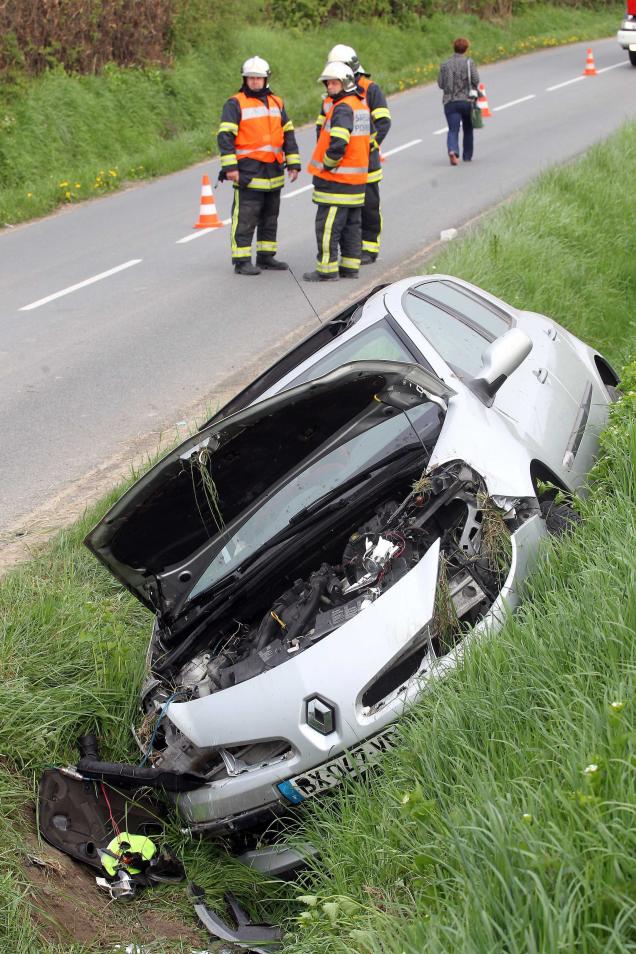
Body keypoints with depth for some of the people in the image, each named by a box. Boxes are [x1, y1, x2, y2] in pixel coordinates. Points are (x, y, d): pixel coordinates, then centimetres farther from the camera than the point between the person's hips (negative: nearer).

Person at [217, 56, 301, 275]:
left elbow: (288, 134, 18)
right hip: (248, 172, -6)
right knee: (245, 218, -7)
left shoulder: (276, 103, 14)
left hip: (274, 172, 6)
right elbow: (225, 136, -10)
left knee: (270, 217, 14)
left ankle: (266, 256, 25)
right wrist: (230, 166, -17)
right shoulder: (235, 103, -4)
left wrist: (293, 164, 12)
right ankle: (242, 261, -4)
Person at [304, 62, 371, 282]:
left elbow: (338, 144, -28)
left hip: (336, 179, -10)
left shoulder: (343, 108, -17)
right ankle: (350, 267, 19)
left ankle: (327, 270, -2)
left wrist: (326, 165, -12)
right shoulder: (361, 105, 14)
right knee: (352, 224, 13)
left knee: (328, 225, -5)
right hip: (356, 178, 10)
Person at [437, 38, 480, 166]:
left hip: (450, 102, 1)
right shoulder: (469, 63, -4)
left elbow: (440, 84, 4)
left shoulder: (445, 64, 3)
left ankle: (452, 150, -31)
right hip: (467, 101, -1)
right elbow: (476, 81, -10)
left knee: (453, 130, -4)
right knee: (468, 129, 16)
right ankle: (467, 156, 23)